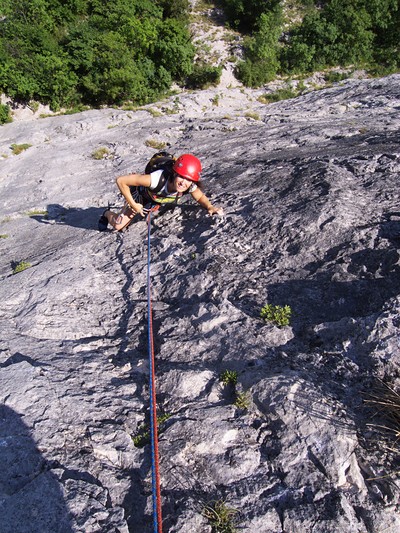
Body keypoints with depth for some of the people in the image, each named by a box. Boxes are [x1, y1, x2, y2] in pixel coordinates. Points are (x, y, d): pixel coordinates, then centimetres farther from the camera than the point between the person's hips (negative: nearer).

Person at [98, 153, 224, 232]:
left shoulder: (190, 186, -36)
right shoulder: (158, 179, -49)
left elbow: (201, 197, -12)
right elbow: (121, 181, -41)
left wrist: (210, 207, -35)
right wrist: (133, 205, -31)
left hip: (159, 202, 4)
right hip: (141, 195, -4)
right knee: (118, 226, -1)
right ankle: (107, 214, 33)